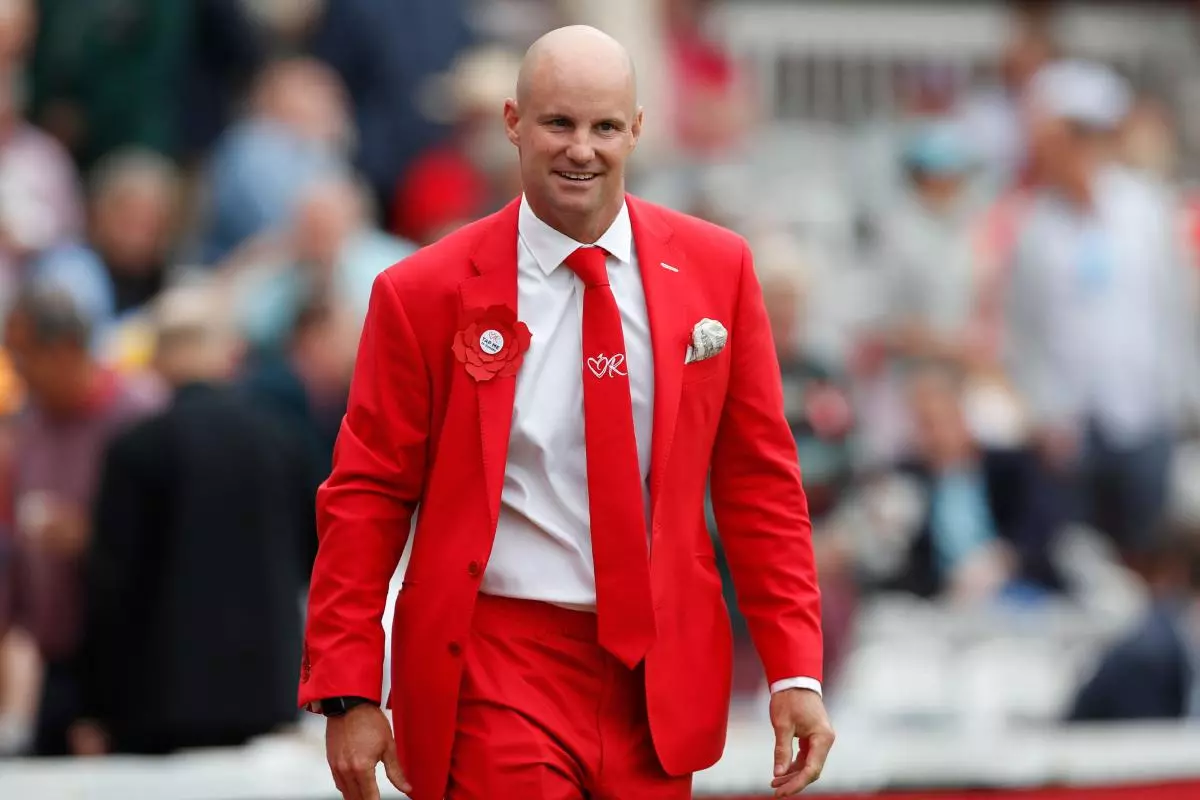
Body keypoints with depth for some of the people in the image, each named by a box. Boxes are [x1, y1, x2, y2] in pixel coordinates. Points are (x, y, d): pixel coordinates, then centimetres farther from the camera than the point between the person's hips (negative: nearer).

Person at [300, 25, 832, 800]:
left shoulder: (715, 270, 3)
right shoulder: (424, 293, -4)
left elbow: (759, 481, 6)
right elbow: (365, 501, -2)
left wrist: (796, 671, 0)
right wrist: (349, 693, -8)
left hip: (659, 677, 3)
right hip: (497, 670, -3)